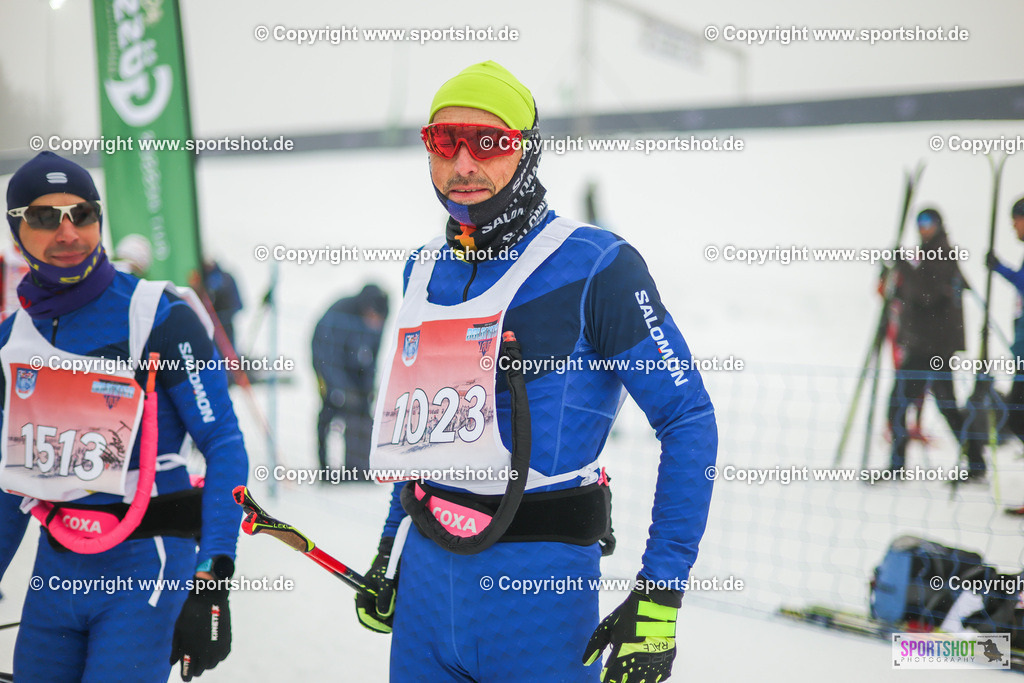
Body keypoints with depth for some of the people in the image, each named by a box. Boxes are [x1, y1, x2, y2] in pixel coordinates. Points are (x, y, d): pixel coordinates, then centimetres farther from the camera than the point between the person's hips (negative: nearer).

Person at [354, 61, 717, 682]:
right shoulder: (425, 271, 9)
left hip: (538, 584, -6)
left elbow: (689, 421, -13)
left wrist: (659, 598, -18)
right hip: (423, 576, 6)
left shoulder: (594, 266, -11)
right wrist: (389, 550, 20)